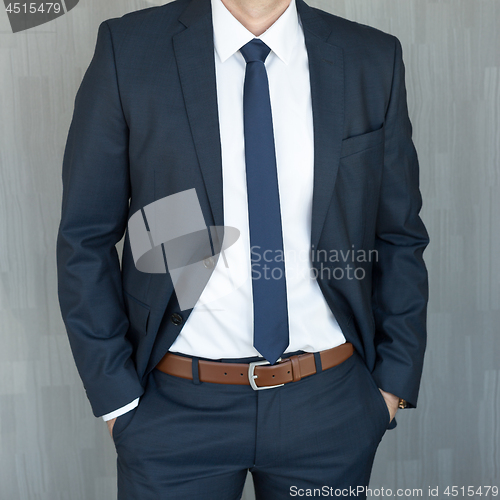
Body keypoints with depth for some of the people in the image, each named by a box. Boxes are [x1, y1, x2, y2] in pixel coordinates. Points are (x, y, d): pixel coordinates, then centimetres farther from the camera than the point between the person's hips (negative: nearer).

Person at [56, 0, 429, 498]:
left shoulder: (373, 61, -1)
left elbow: (399, 237, 4)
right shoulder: (129, 49, -6)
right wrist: (114, 392, -4)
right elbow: (86, 239, -4)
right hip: (176, 404, -1)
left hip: (330, 401, 2)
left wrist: (395, 379, 2)